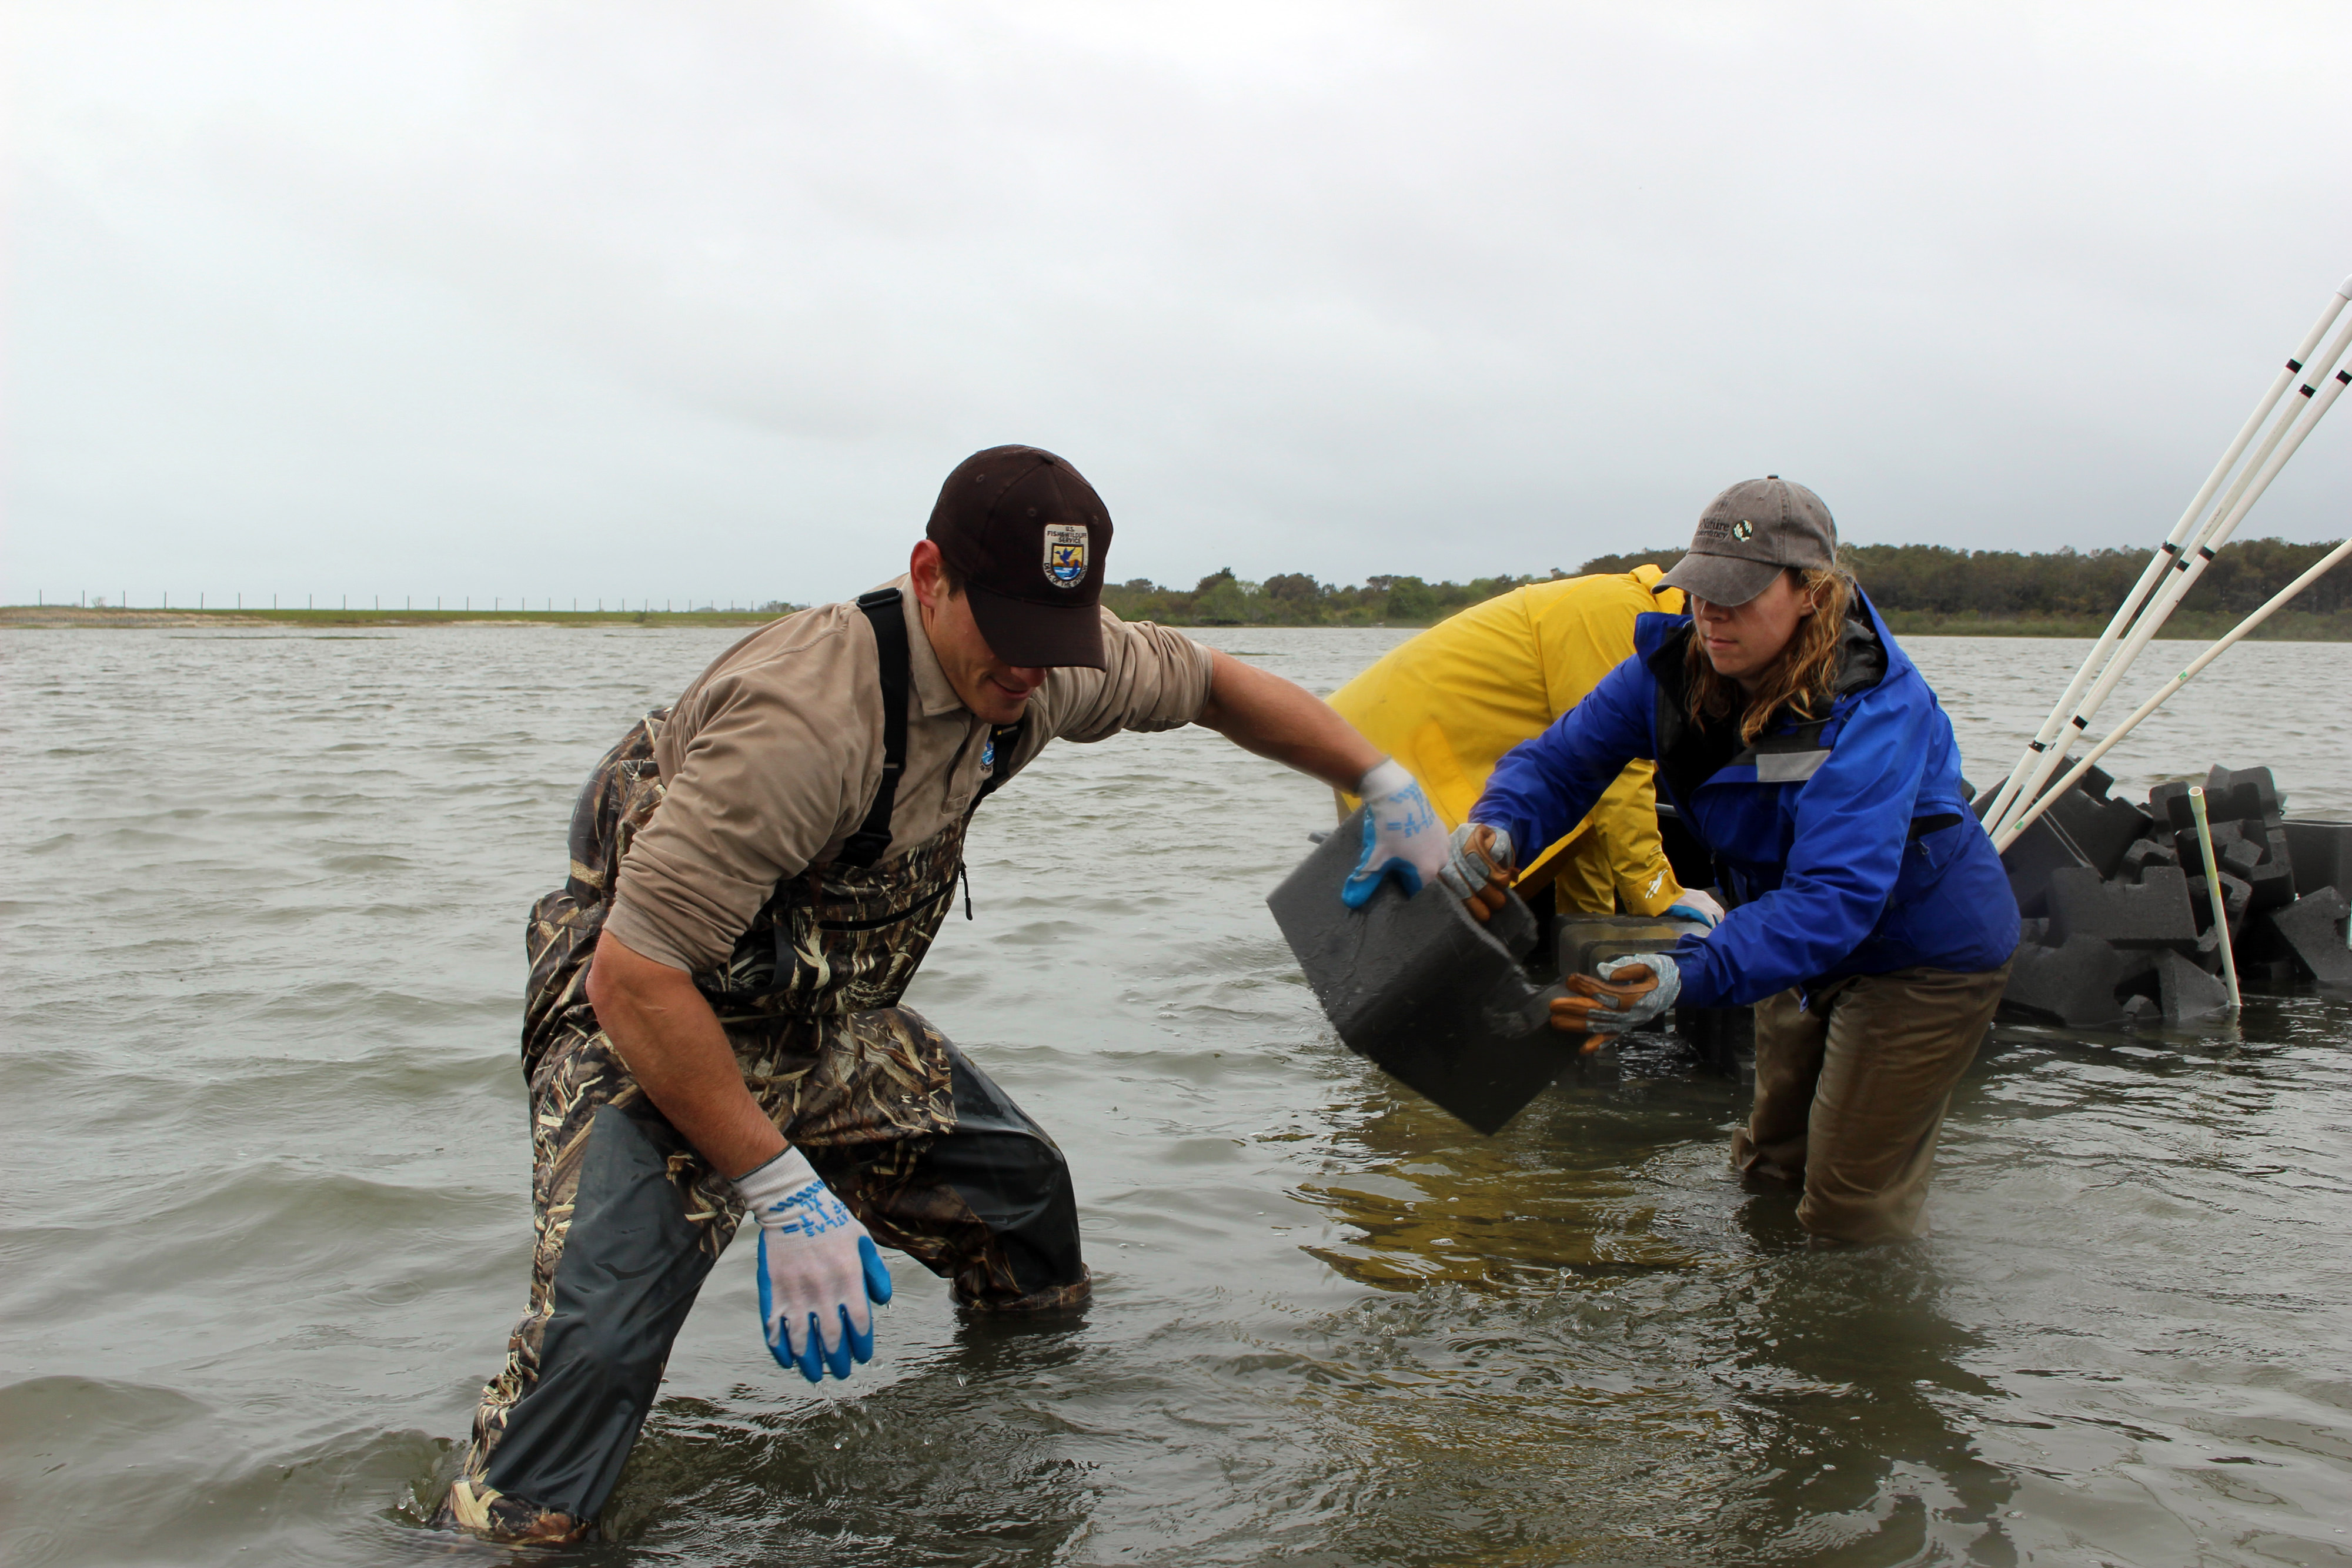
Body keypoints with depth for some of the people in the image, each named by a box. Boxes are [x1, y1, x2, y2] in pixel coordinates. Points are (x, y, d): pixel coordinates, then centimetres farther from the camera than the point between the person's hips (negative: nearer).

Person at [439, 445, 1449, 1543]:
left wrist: (1386, 784, 2)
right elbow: (632, 981, -34)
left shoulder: (1035, 657, -11)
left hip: (826, 1021, 8)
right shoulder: (809, 718, -36)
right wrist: (784, 1193, -32)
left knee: (1021, 1197, 11)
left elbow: (1214, 685, 9)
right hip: (649, 1021, -7)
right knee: (603, 1326, -25)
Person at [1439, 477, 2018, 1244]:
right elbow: (1564, 756, -10)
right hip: (1804, 946, 7)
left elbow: (1836, 895, -43)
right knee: (1770, 1166, 22)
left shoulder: (1874, 708, -35)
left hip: (1926, 955, -7)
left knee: (1851, 1211, -1)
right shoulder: (1675, 663, -15)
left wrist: (1695, 974, -56)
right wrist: (1498, 823, -34)